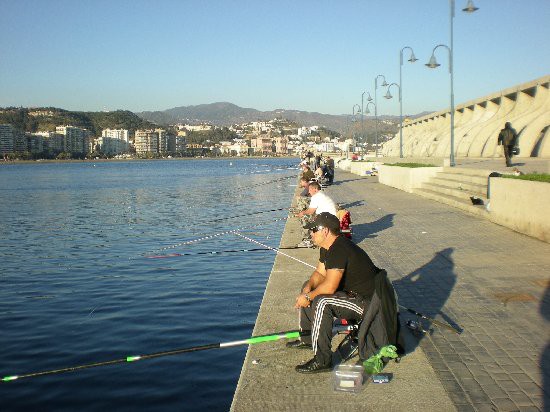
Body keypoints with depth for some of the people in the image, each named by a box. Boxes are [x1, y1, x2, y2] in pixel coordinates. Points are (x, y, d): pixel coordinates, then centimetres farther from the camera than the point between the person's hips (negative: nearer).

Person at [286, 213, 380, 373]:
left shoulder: (340, 250, -27)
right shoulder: (327, 247, 5)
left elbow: (329, 286, -32)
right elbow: (319, 273, 15)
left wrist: (307, 297, -17)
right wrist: (308, 287, -6)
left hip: (367, 303, -11)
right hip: (351, 292, 11)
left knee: (321, 302, -31)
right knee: (308, 289, 15)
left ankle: (322, 360, -24)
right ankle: (306, 339, 25)